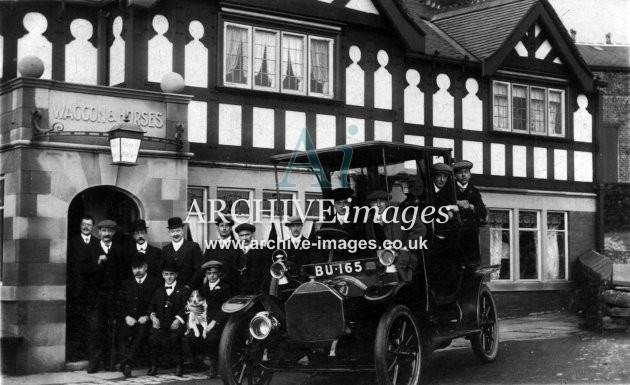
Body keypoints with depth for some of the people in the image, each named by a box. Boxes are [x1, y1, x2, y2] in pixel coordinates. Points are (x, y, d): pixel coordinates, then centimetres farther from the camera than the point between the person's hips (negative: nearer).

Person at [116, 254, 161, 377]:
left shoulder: (155, 283, 10)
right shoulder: (126, 284, 21)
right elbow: (120, 304, 15)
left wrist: (147, 316, -11)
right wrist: (126, 317, -4)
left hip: (146, 320, -3)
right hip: (128, 319, 3)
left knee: (141, 333, -33)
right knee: (122, 334, -29)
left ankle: (127, 362, -41)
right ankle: (128, 361, -37)